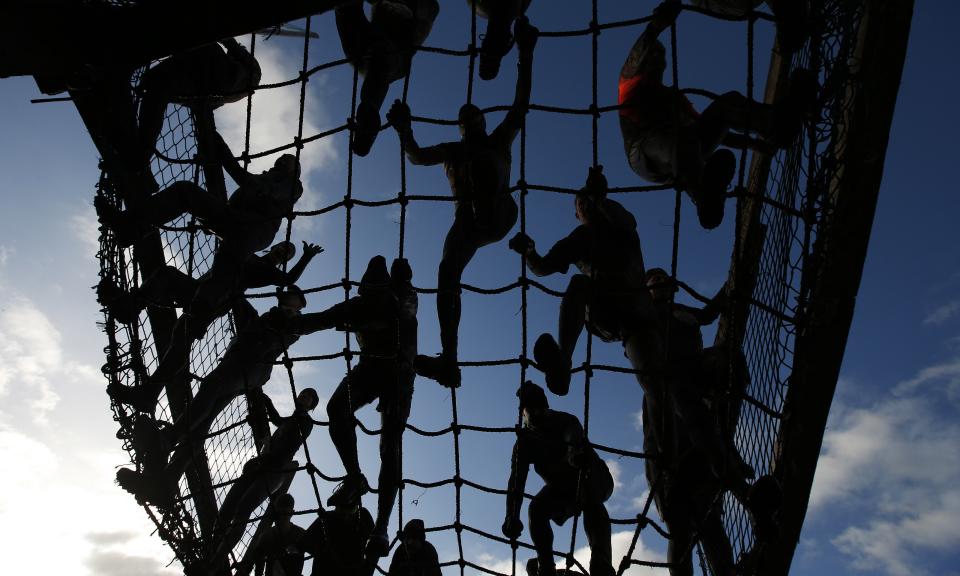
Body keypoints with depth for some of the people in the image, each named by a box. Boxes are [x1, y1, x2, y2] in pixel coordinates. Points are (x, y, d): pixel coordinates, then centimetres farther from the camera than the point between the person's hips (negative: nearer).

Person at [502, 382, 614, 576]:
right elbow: (517, 479, -16)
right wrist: (512, 516, -31)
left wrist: (574, 451, -67)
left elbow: (575, 436, -41)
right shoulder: (525, 441, -6)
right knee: (536, 508, -24)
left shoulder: (565, 421, -16)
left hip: (595, 481, -3)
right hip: (561, 488, 4)